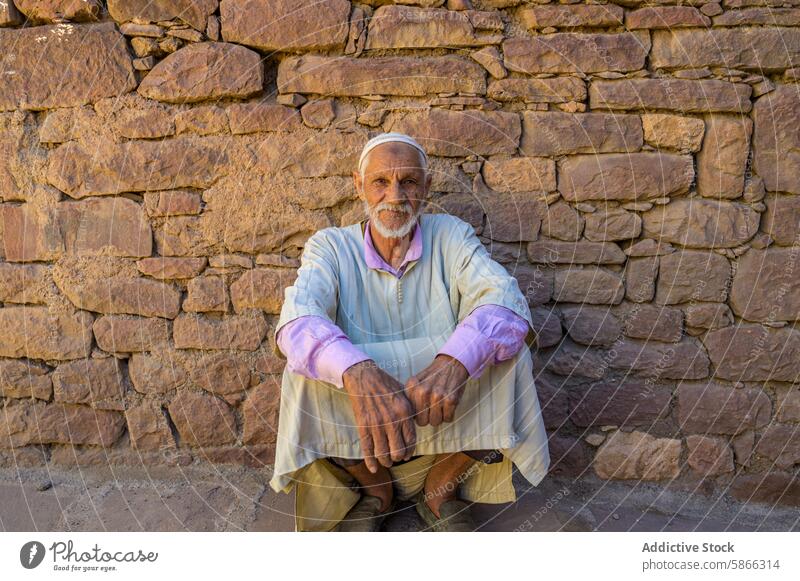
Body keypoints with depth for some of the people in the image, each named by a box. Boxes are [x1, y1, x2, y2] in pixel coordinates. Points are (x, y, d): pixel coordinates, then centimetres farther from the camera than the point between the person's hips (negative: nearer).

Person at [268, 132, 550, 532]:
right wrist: (357, 372, -47)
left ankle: (440, 488, -3)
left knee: (506, 353, -23)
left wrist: (455, 360, -44)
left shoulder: (450, 236, -3)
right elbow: (298, 317, -25)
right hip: (353, 430, 0)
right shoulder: (330, 247, -5)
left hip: (450, 428, 1)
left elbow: (506, 301, -22)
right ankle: (374, 490, -2)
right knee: (304, 375, -27)